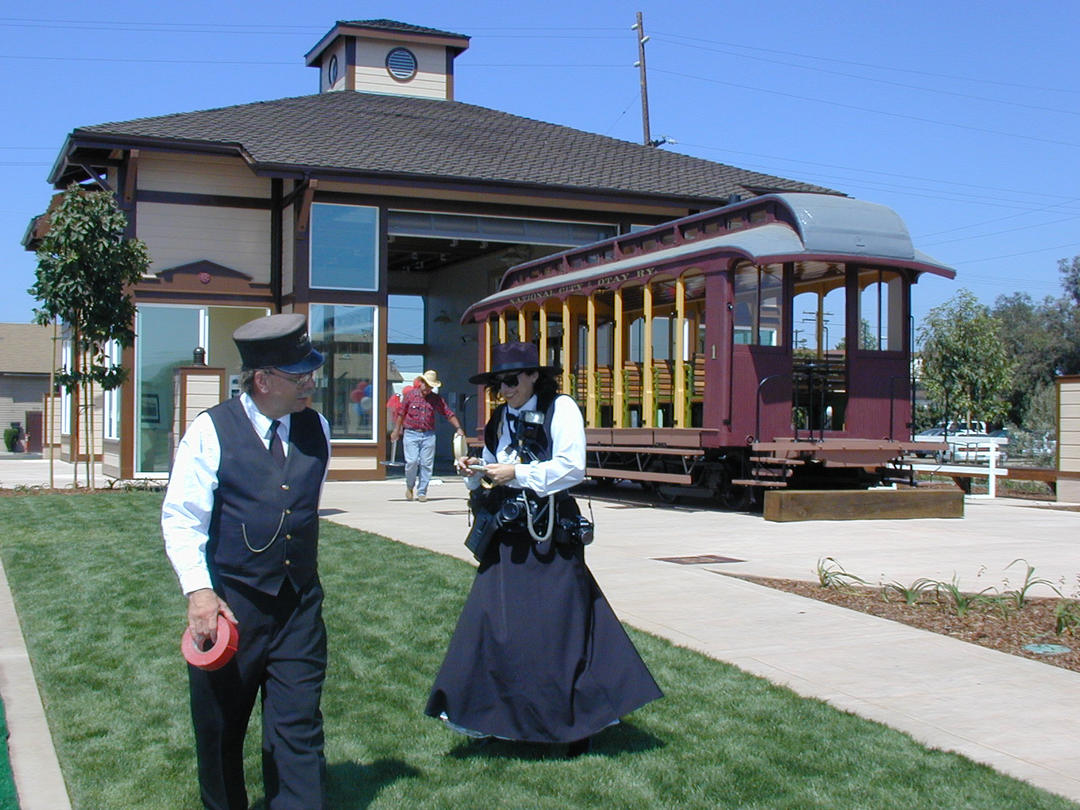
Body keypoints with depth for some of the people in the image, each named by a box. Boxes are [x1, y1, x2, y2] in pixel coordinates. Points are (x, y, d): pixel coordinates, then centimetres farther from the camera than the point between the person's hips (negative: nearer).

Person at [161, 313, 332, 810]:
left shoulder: (317, 429, 5)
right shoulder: (210, 432, -9)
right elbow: (181, 518, -10)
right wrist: (199, 592, -21)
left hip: (300, 605, 3)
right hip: (229, 605, -3)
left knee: (298, 731, 1)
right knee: (220, 731, 13)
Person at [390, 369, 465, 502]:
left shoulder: (436, 399, 8)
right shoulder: (410, 395, 4)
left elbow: (449, 414, 8)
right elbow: (401, 413, 9)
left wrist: (458, 428, 0)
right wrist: (396, 430, 10)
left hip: (428, 435, 2)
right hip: (411, 433, -2)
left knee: (426, 464, -2)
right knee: (412, 461, -12)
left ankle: (422, 492, 6)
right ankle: (410, 486, 13)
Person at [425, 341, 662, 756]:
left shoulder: (561, 409, -5)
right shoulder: (501, 419, 15)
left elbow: (572, 468, -15)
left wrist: (518, 473, -17)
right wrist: (475, 472, 1)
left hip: (550, 538, -6)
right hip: (507, 536, 7)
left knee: (562, 627, -2)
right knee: (492, 624, 4)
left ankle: (580, 722, 13)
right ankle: (503, 719, 16)